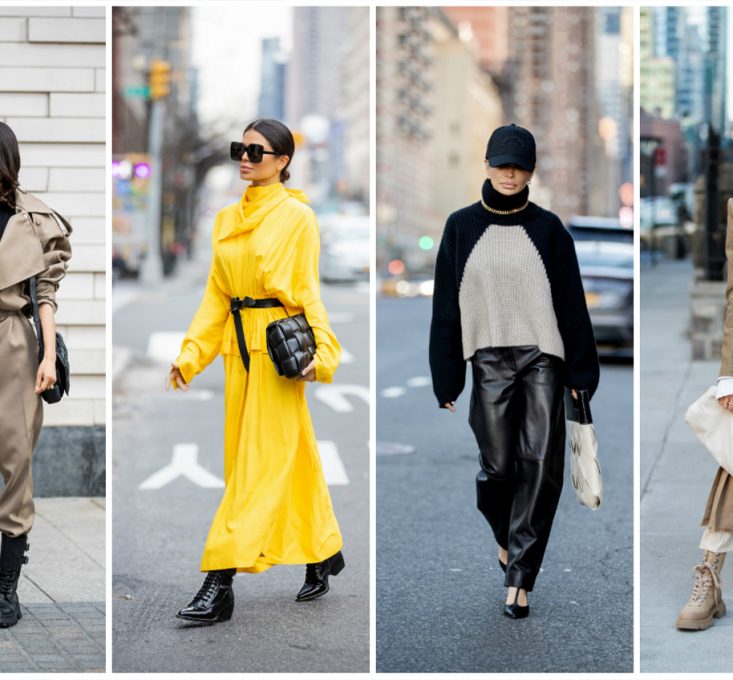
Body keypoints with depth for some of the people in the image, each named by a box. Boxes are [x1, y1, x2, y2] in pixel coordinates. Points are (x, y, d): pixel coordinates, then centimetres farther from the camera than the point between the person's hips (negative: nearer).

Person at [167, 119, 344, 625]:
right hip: (238, 344, 7)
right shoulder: (227, 220, 13)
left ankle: (220, 582, -11)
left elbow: (308, 292, -7)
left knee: (262, 460, -7)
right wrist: (190, 354, 7)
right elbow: (216, 296, 14)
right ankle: (323, 554, 27)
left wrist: (320, 351, -17)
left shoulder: (297, 216, -4)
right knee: (293, 456, 13)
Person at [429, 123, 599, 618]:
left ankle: (519, 576, -3)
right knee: (499, 464, 0)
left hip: (542, 359, 0)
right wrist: (447, 379, 3)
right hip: (490, 359, 0)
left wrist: (580, 371, 1)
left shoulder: (548, 229, 4)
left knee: (540, 466, -7)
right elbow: (446, 307, 6)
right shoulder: (462, 227, 5)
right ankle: (506, 537, 31)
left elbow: (572, 303, 5)